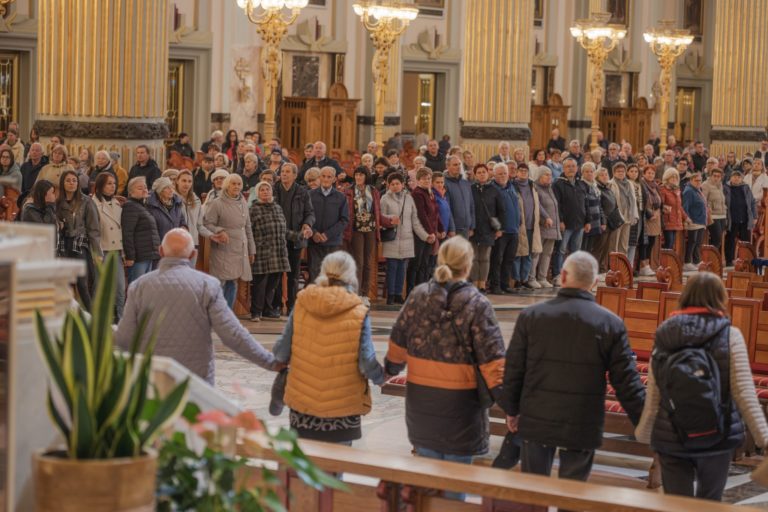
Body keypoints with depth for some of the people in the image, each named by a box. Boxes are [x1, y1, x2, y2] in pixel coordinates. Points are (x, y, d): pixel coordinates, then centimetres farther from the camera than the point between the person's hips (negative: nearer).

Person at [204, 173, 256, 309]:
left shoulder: (243, 204, 14)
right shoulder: (216, 204, -7)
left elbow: (248, 228, 20)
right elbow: (207, 224, -8)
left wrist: (251, 250, 21)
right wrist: (219, 231, -25)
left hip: (240, 251, 6)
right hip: (223, 250, -6)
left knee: (233, 284, 9)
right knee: (220, 283, -9)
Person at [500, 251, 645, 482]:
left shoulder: (530, 316, -3)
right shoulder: (611, 324, -7)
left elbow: (513, 370, 2)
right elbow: (627, 381, -5)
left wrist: (511, 410, 16)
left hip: (535, 421, 1)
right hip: (583, 427, -1)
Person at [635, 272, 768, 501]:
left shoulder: (664, 336, -1)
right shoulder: (730, 336, -7)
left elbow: (653, 398, 1)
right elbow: (744, 393, -12)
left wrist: (643, 433, 16)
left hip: (671, 439, 1)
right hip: (717, 437, -1)